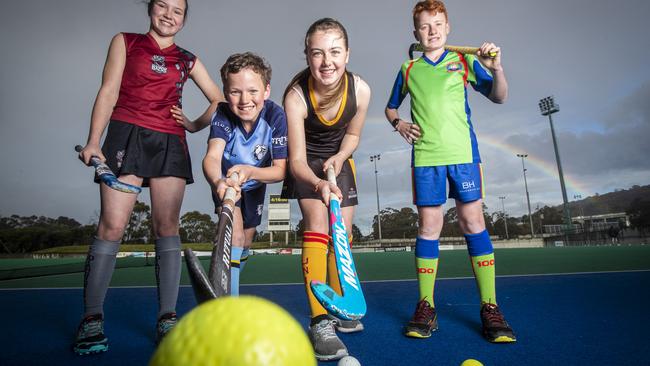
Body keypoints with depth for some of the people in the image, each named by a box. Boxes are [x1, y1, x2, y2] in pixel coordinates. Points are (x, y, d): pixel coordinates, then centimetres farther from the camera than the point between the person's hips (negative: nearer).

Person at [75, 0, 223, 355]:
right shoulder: (125, 42, 15)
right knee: (112, 225, -9)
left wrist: (194, 124, 8)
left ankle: (167, 318, 2)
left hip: (171, 143, 2)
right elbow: (108, 92, 4)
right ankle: (91, 319, 1)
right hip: (127, 135, -1)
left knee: (167, 226, -3)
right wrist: (93, 140, -6)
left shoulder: (188, 60, 19)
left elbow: (219, 100, 22)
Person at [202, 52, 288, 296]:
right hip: (226, 182, -2)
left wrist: (250, 171, -52)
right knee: (235, 234, -24)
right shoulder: (223, 116, -31)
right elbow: (212, 156, -47)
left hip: (255, 185, 2)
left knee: (246, 242, 17)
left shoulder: (276, 116, -30)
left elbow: (280, 169, -32)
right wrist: (218, 182, -71)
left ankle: (228, 283, 47)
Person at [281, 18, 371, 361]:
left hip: (339, 161, 4)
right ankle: (319, 321, -18)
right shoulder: (296, 96, -31)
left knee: (342, 236, 5)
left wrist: (339, 157, -21)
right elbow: (296, 160, -32)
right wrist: (319, 183, -52)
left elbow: (353, 134, -2)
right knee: (317, 223, -24)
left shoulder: (360, 90, -22)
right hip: (307, 165, -3)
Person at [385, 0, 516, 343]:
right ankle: (425, 306, 7)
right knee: (428, 226, -1)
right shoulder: (409, 69, 15)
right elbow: (391, 107, 23)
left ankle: (489, 308, 5)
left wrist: (496, 68, -12)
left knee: (473, 221, -4)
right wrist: (399, 124, 2)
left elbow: (498, 97, 7)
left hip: (463, 152, 0)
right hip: (425, 156, 1)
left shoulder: (464, 61, 12)